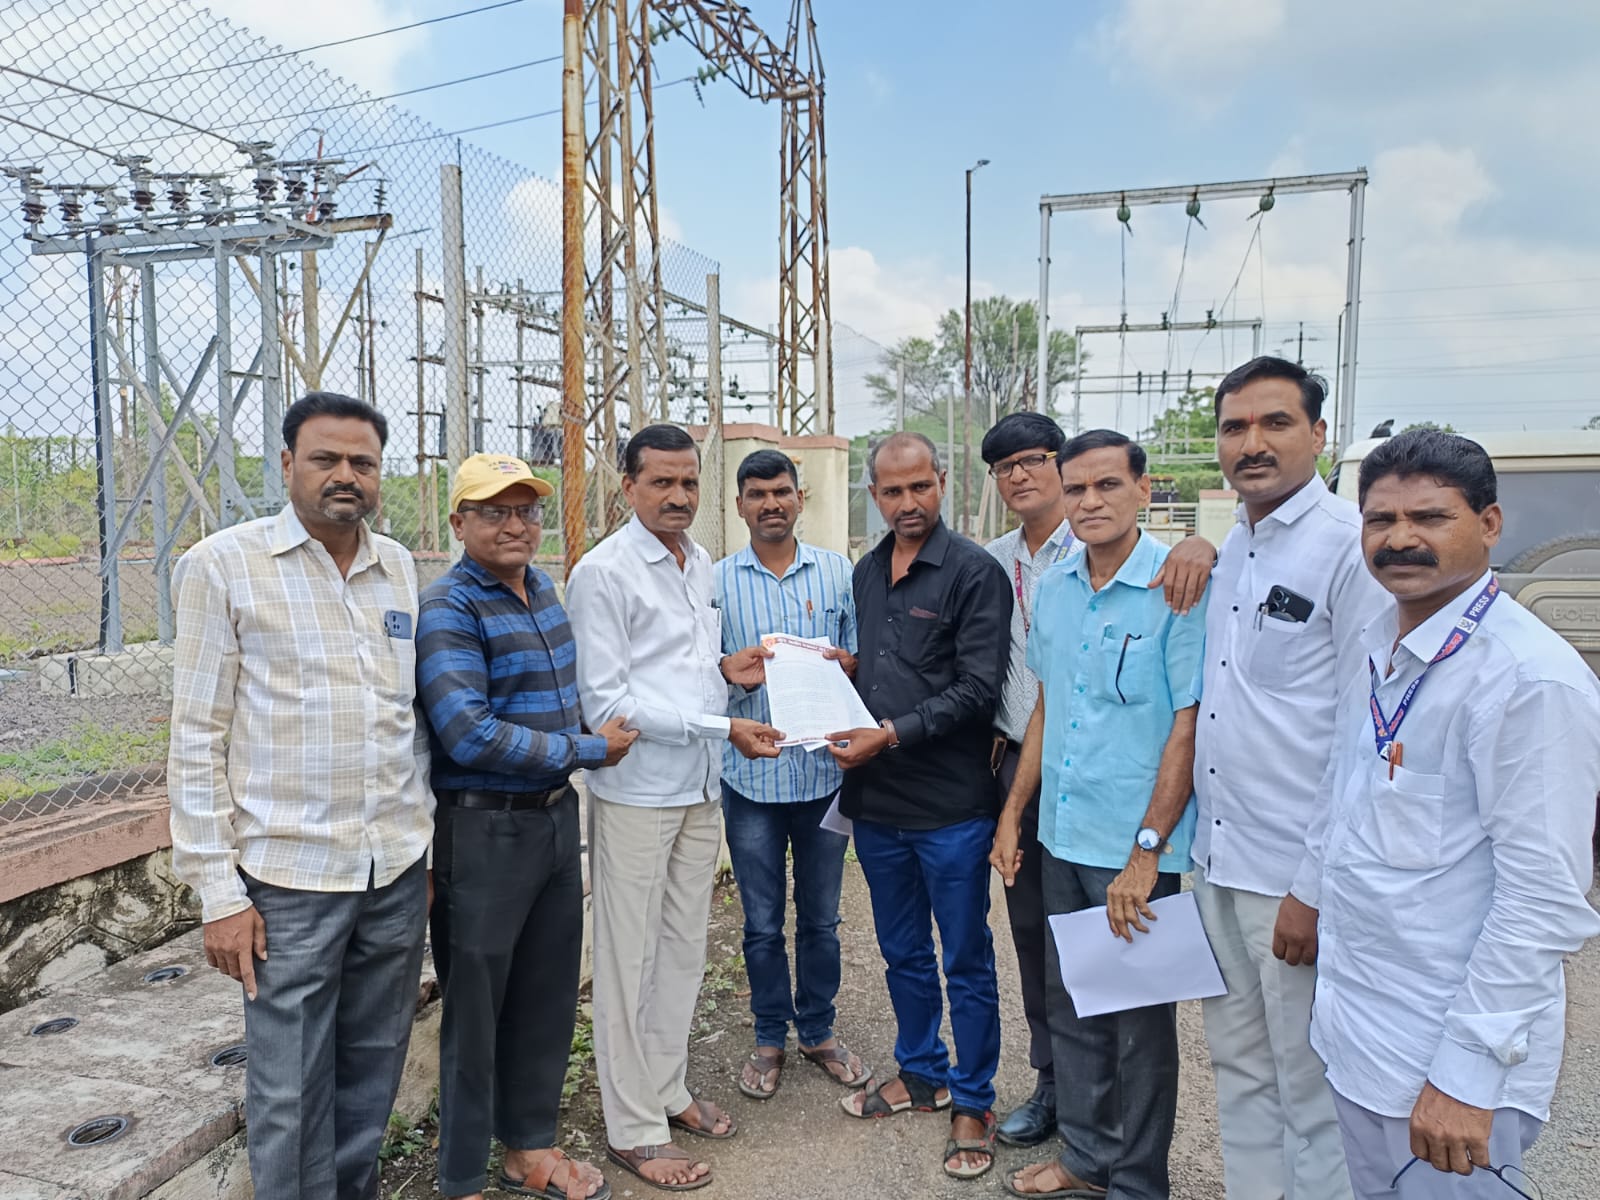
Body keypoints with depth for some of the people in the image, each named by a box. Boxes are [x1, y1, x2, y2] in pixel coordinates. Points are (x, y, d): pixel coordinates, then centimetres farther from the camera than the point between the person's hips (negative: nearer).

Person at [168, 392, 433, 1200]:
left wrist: (427, 840, 13)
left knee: (373, 1071, 16)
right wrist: (218, 891, -8)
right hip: (289, 876, -4)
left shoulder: (399, 567, 8)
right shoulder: (224, 565, -5)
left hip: (398, 869, 5)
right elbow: (197, 739, -6)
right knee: (289, 1091, 6)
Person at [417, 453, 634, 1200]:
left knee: (547, 993, 18)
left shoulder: (543, 588, 8)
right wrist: (588, 750, -16)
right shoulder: (447, 609, -16)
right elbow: (470, 735, -25)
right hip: (485, 829, -7)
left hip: (556, 816, 7)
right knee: (475, 1005, 8)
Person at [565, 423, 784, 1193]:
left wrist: (725, 669, 0)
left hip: (699, 789, 8)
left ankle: (668, 1092, 36)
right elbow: (607, 703, -19)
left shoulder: (700, 563, 10)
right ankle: (633, 1128, 21)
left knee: (684, 949, 18)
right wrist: (721, 728, -21)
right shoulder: (603, 572, -14)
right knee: (630, 959, 5)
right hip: (635, 792, -7)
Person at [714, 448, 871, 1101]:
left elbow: (863, 659, 6)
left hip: (824, 770, 1)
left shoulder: (838, 571, 4)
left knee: (820, 917, 14)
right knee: (762, 922, 11)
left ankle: (818, 1031, 34)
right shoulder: (717, 580, 1)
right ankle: (770, 1038, 31)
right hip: (751, 773, -1)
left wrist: (841, 663, -16)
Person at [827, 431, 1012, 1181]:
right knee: (903, 952, 20)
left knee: (966, 961, 8)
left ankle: (972, 1102, 26)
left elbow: (978, 689, -16)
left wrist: (891, 735, -19)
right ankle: (921, 1073, 39)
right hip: (876, 802, 6)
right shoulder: (866, 574, 11)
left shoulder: (974, 572, -10)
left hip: (951, 806, -6)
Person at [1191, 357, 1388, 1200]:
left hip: (1299, 877, -7)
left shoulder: (1351, 545, -13)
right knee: (1238, 1067, 20)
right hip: (1217, 860, 7)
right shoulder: (1229, 550, 10)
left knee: (1312, 1093, 8)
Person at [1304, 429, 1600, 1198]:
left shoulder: (1531, 678, -20)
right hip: (1354, 1025, 8)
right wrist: (1311, 892, 21)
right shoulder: (1377, 644, 5)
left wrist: (1466, 1075, -20)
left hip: (1448, 1050, -7)